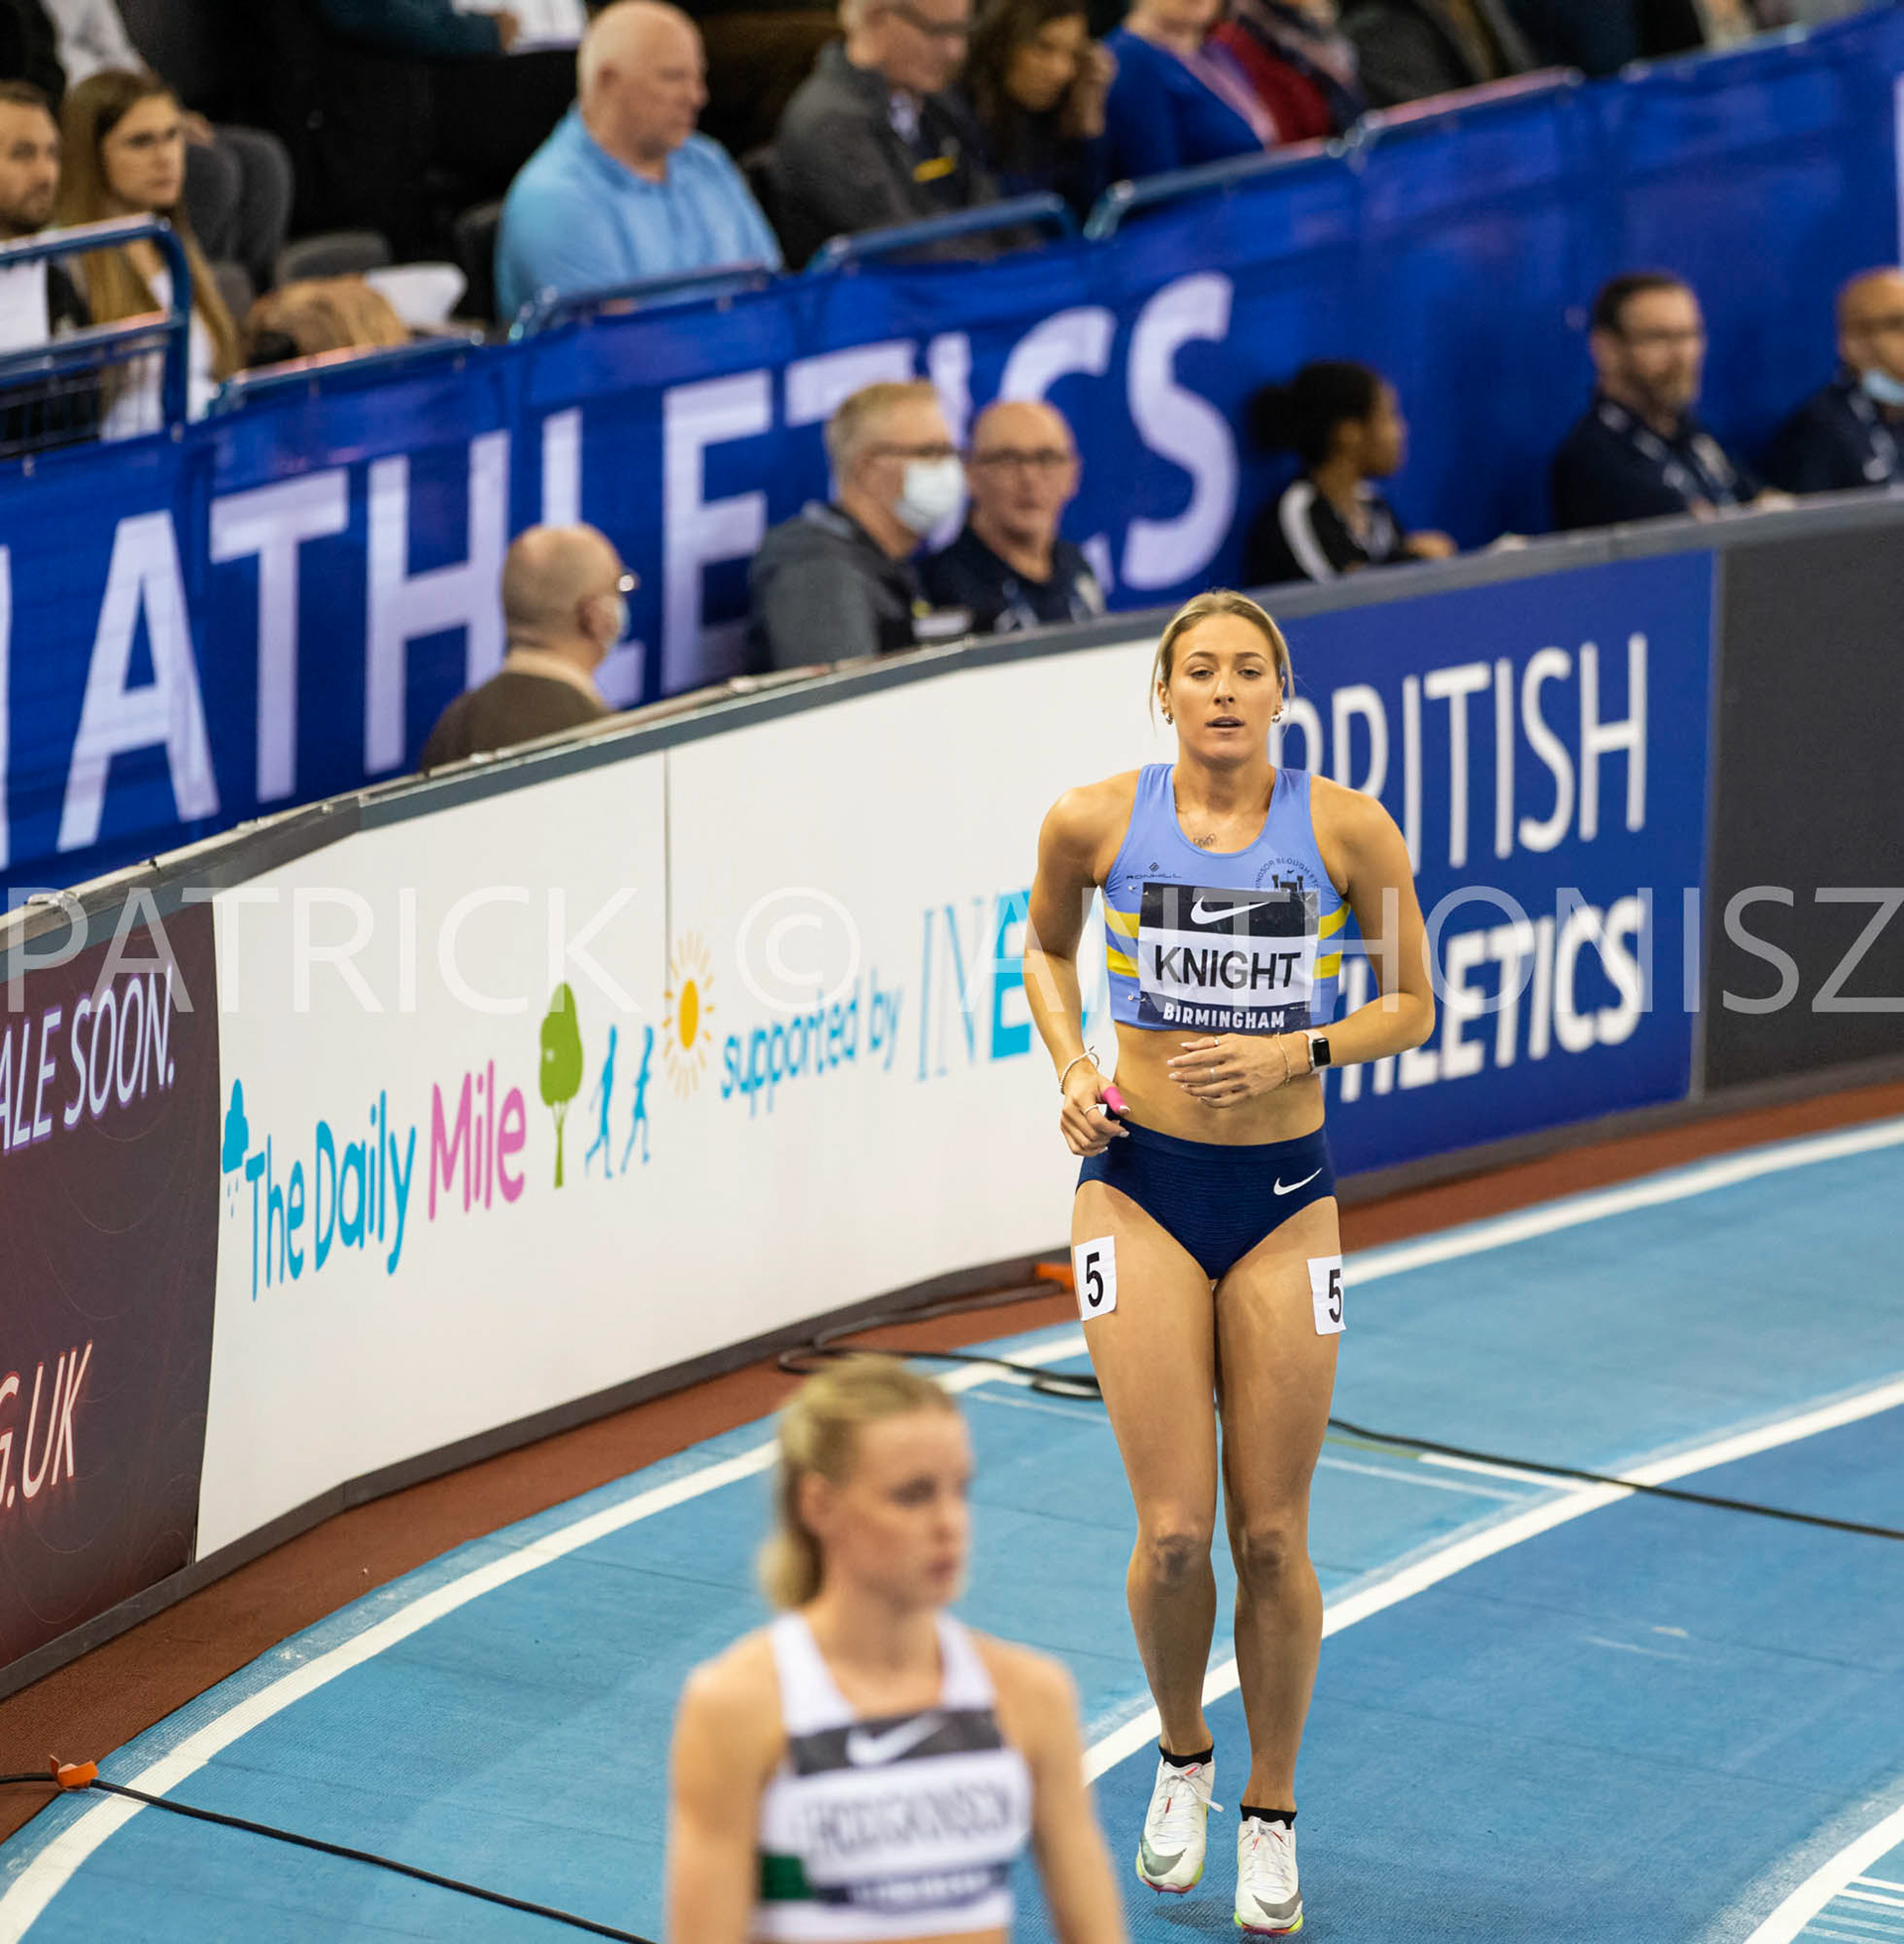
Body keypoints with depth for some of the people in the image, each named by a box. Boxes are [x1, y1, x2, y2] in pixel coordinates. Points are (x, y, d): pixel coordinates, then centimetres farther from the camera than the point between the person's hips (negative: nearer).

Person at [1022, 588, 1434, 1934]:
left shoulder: (1347, 828, -7)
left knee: (1271, 1535, 3)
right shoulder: (1096, 822, -5)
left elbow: (1412, 1005, 3)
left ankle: (1272, 1815, 21)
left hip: (1286, 1197, 0)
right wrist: (1073, 1067, 0)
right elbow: (1046, 946, 16)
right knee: (1173, 1530, -6)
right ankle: (1181, 1759, 23)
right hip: (1141, 1182, 0)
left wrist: (1296, 1052, -13)